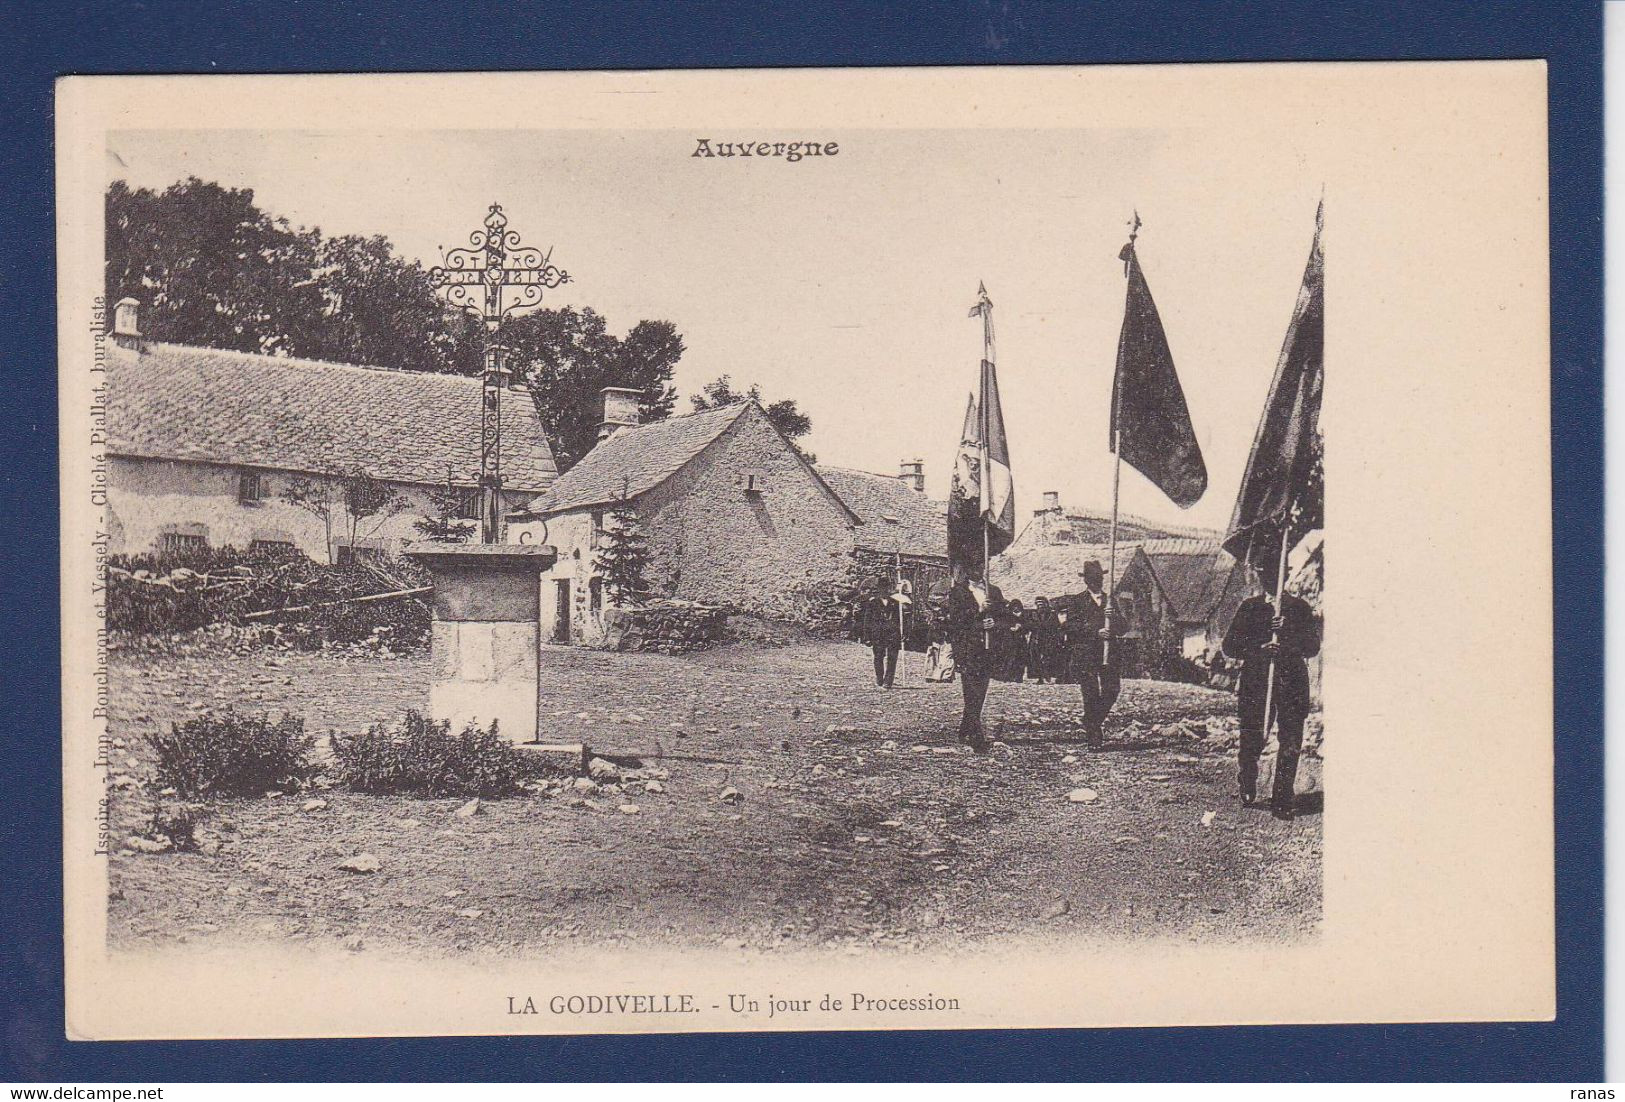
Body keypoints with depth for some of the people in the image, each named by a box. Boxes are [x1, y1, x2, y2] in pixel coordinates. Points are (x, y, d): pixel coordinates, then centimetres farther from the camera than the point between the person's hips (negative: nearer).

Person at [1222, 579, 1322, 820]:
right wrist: (1259, 649, -16)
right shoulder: (1249, 607, 6)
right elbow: (1229, 646, 1)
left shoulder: (1299, 608, 8)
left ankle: (1282, 801, 5)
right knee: (1251, 741, 2)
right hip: (1255, 681, -1)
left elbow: (1313, 648, 2)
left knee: (1291, 743, -3)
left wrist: (1290, 630, -15)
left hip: (1292, 683, 1)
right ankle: (1248, 790, 28)